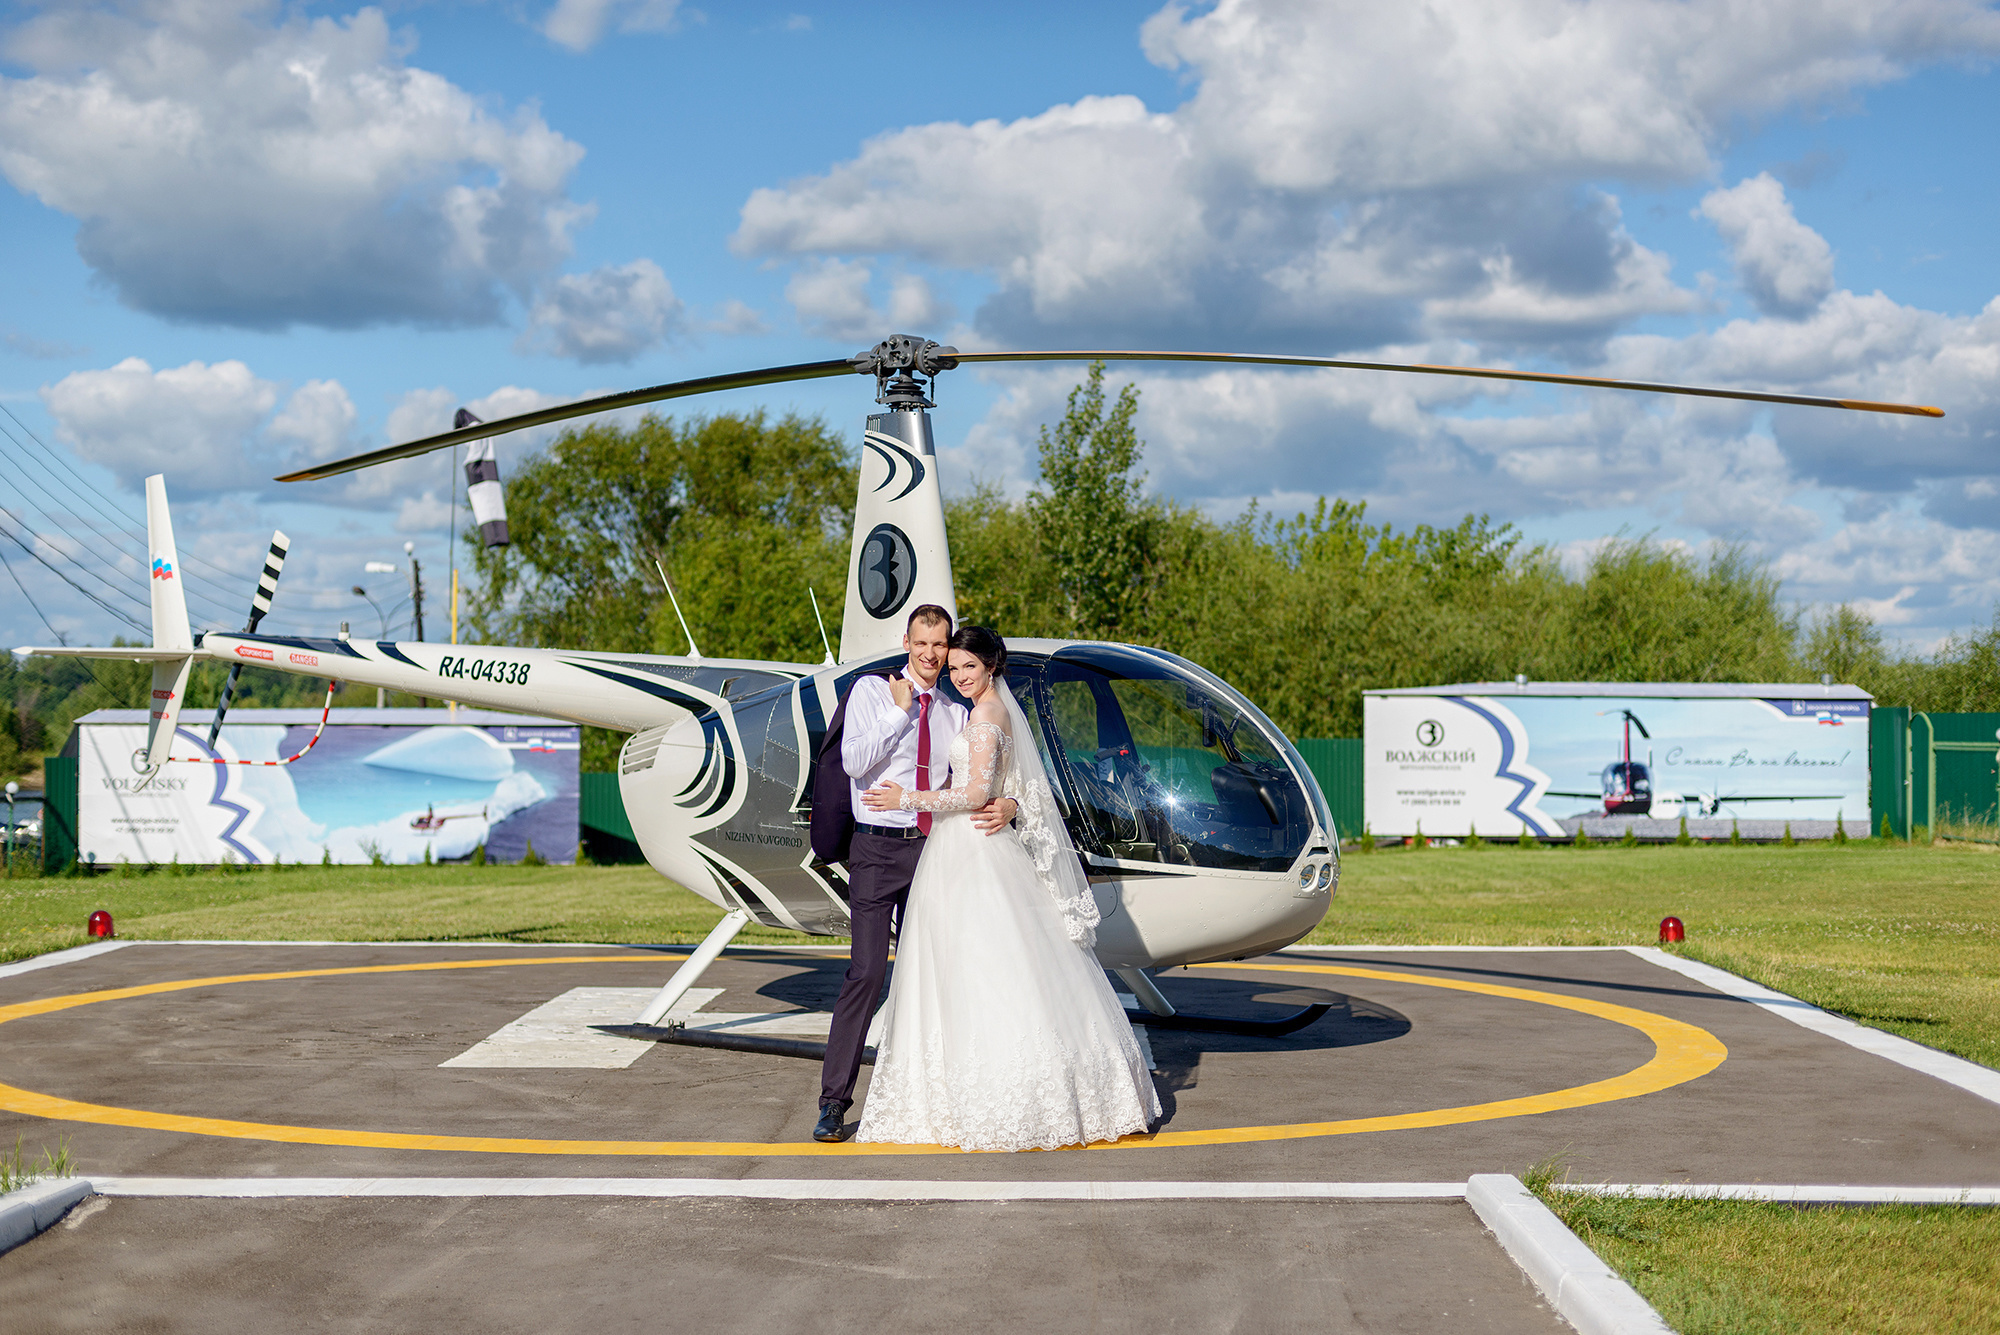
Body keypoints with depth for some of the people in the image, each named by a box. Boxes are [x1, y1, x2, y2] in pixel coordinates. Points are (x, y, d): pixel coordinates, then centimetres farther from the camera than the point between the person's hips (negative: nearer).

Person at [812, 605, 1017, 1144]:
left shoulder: (956, 714, 14)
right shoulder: (872, 691, 1)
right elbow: (853, 762, -11)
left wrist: (1007, 806, -12)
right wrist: (900, 713, -11)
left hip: (932, 848, 5)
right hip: (878, 847, -5)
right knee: (866, 972, -12)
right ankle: (834, 1101, -7)